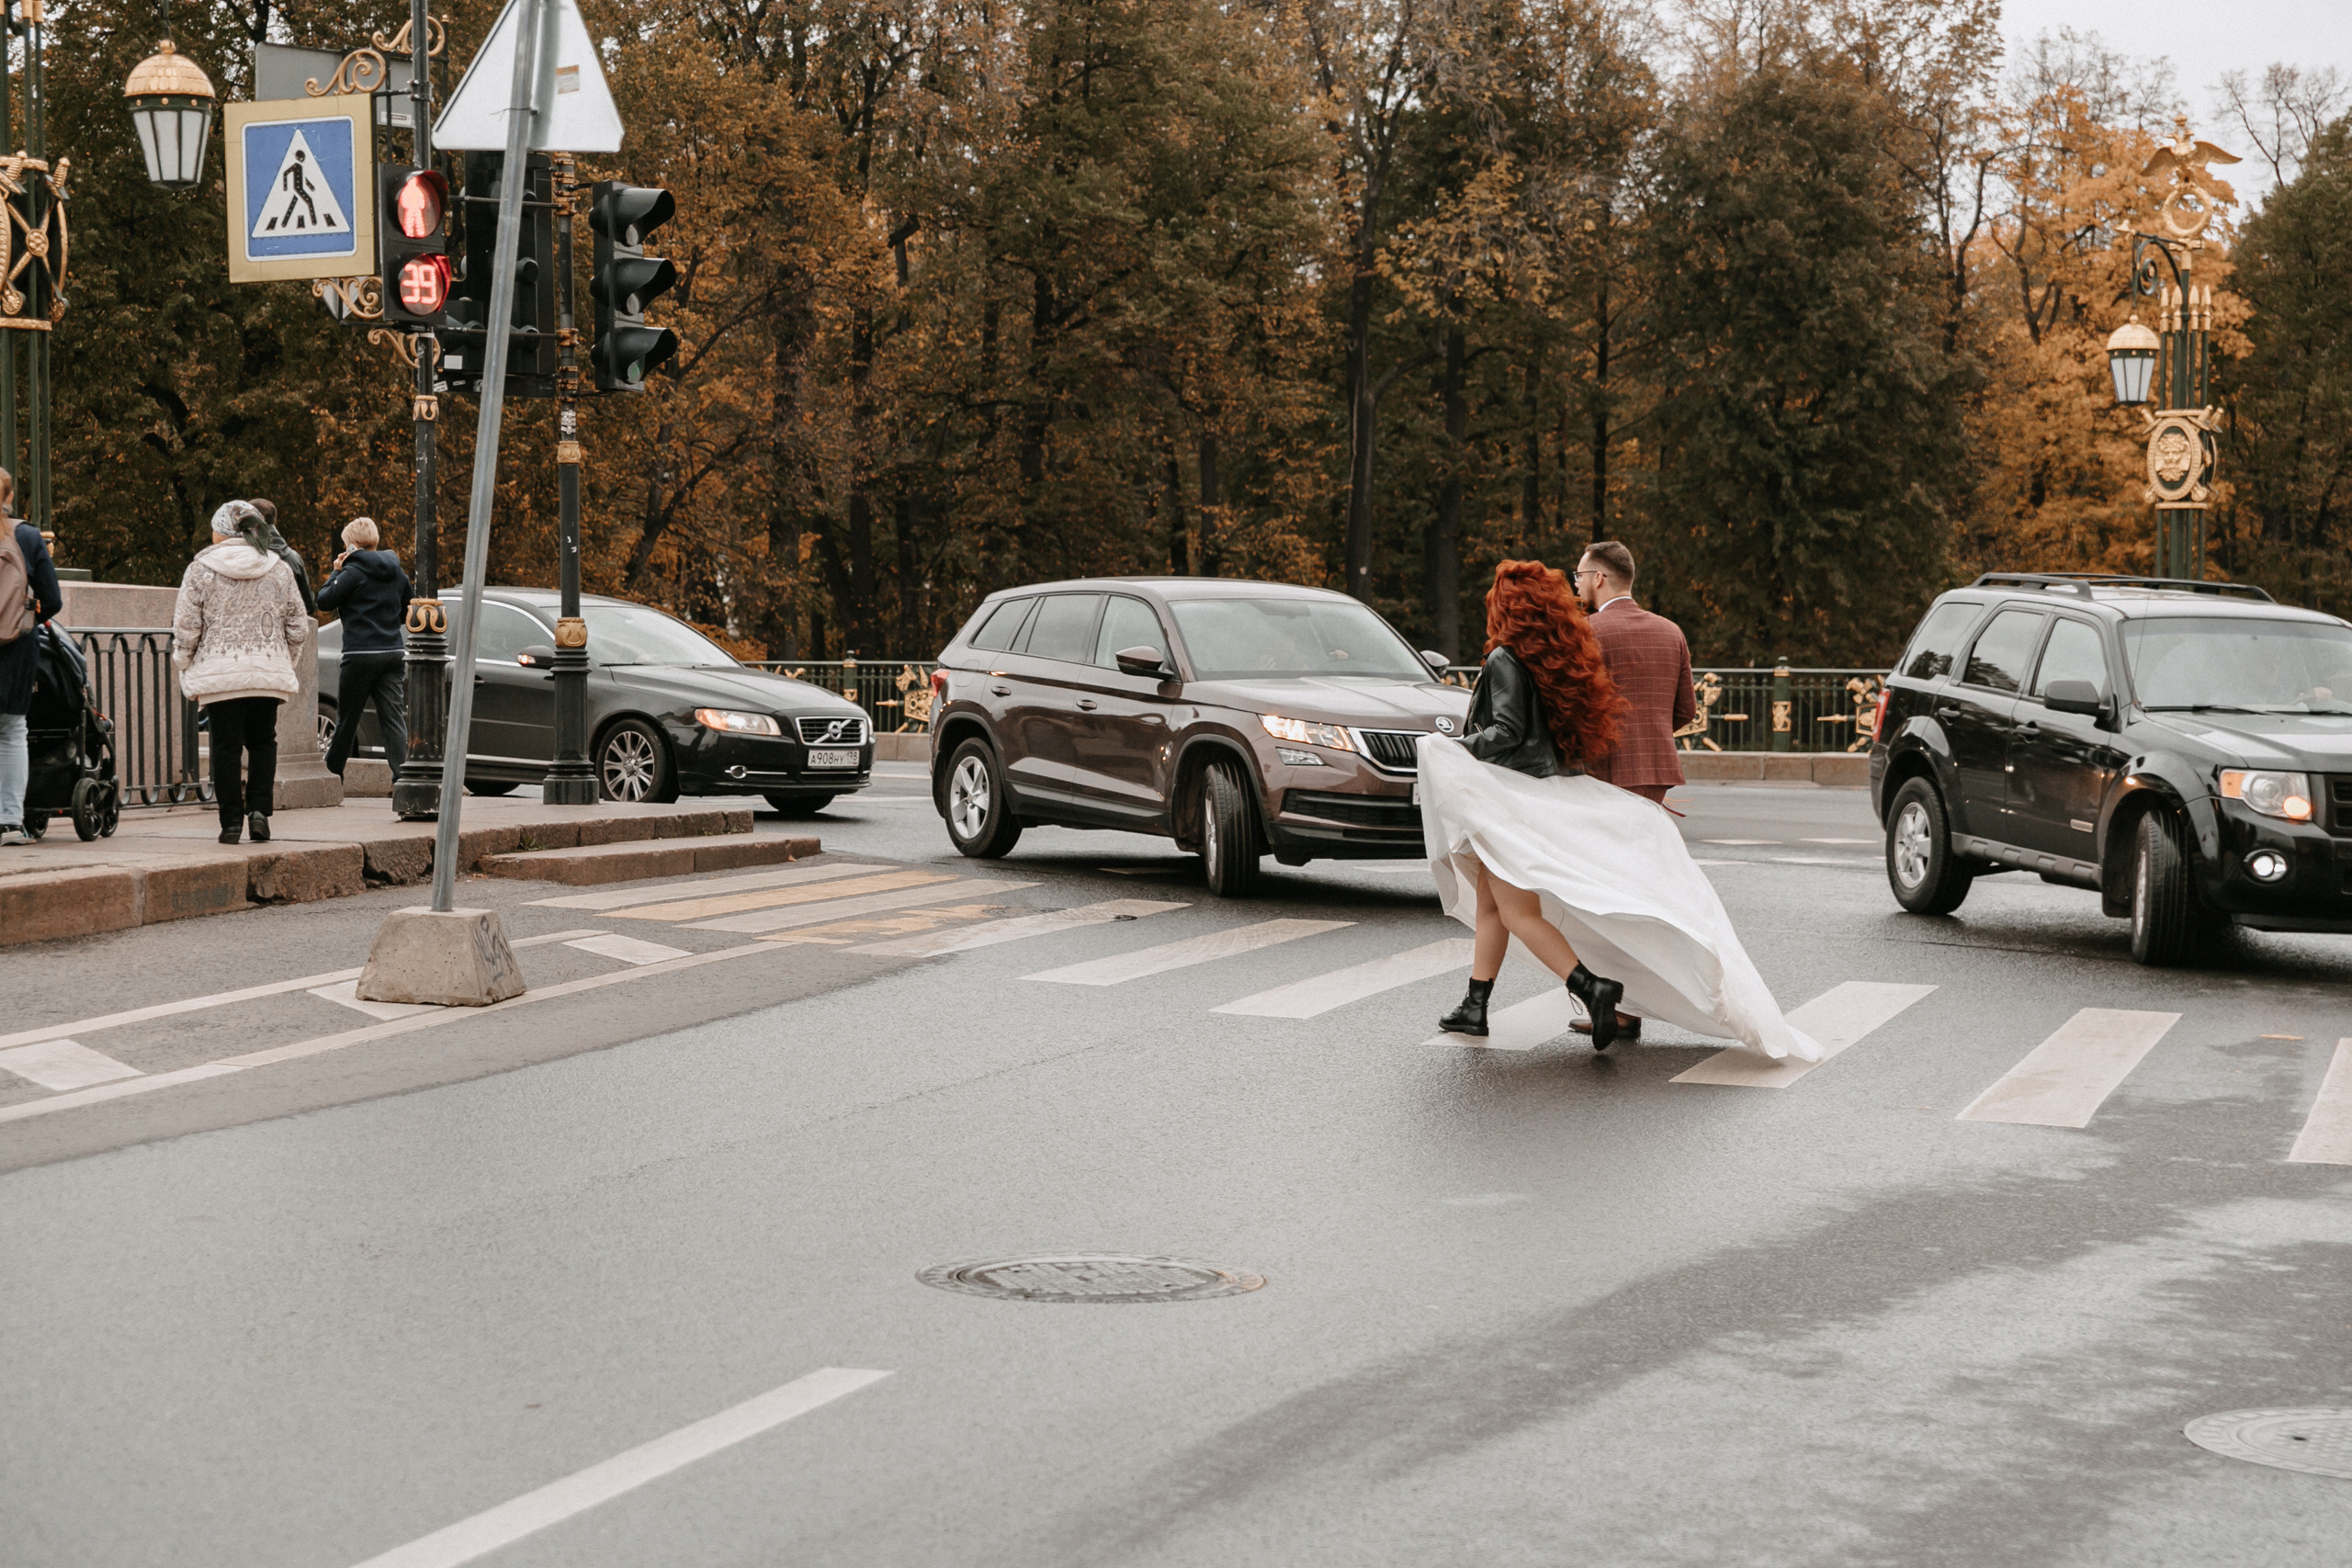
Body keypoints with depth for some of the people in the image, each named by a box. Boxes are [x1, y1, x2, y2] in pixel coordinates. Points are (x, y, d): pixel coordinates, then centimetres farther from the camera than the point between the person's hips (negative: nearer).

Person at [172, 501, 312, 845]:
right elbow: (298, 627, 10)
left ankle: (231, 820, 3)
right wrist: (283, 660, 25)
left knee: (226, 745, 3)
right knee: (262, 741, 13)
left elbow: (186, 628, -3)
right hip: (268, 673, 2)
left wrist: (185, 667, 11)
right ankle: (259, 809, -2)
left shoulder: (200, 570, -3)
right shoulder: (279, 570, 6)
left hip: (219, 674, -2)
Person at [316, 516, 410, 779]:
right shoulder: (396, 573, 11)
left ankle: (332, 775, 20)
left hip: (361, 654, -5)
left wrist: (335, 572, 5)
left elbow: (325, 600, -8)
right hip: (393, 653, 5)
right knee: (393, 718, -2)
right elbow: (408, 610, 22)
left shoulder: (354, 571, -9)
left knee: (346, 719, 7)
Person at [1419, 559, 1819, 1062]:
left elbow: (1506, 731, -22)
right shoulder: (1564, 661, 10)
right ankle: (1475, 1007, 19)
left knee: (1519, 912, -8)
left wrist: (1453, 749, -11)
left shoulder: (1506, 661, -14)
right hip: (1555, 792, 9)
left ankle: (1593, 986, -21)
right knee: (1488, 899, 16)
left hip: (1511, 797, -9)